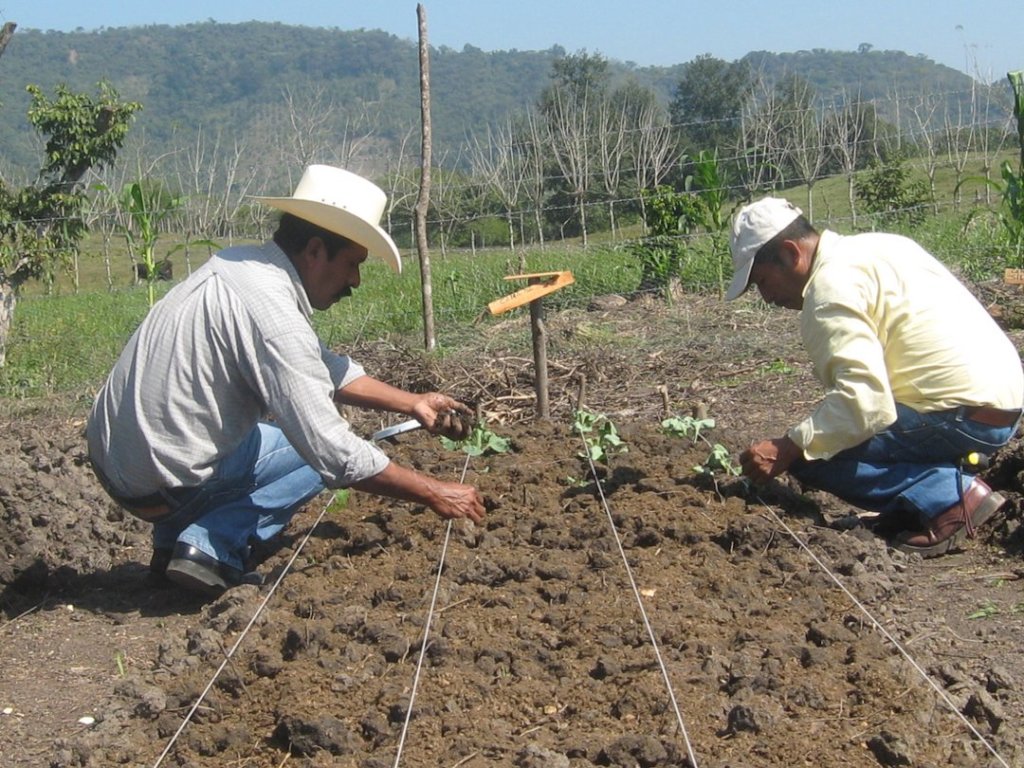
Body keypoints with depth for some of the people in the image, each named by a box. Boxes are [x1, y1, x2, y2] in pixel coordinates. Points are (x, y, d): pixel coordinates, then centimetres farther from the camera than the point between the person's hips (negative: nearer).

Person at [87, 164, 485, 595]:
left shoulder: (241, 265, 4)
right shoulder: (269, 311, -23)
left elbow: (324, 367, 16)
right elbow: (334, 454, -23)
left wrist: (411, 403, 12)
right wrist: (433, 494, -14)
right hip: (161, 486, -8)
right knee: (324, 452, 5)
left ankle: (174, 541, 16)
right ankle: (212, 546, -8)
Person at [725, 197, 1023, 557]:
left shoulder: (831, 288, -14)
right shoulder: (872, 246, 16)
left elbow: (865, 401, -26)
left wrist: (786, 449, -21)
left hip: (968, 414, -10)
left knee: (810, 455, -13)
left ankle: (950, 496, -10)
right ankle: (951, 479, 10)